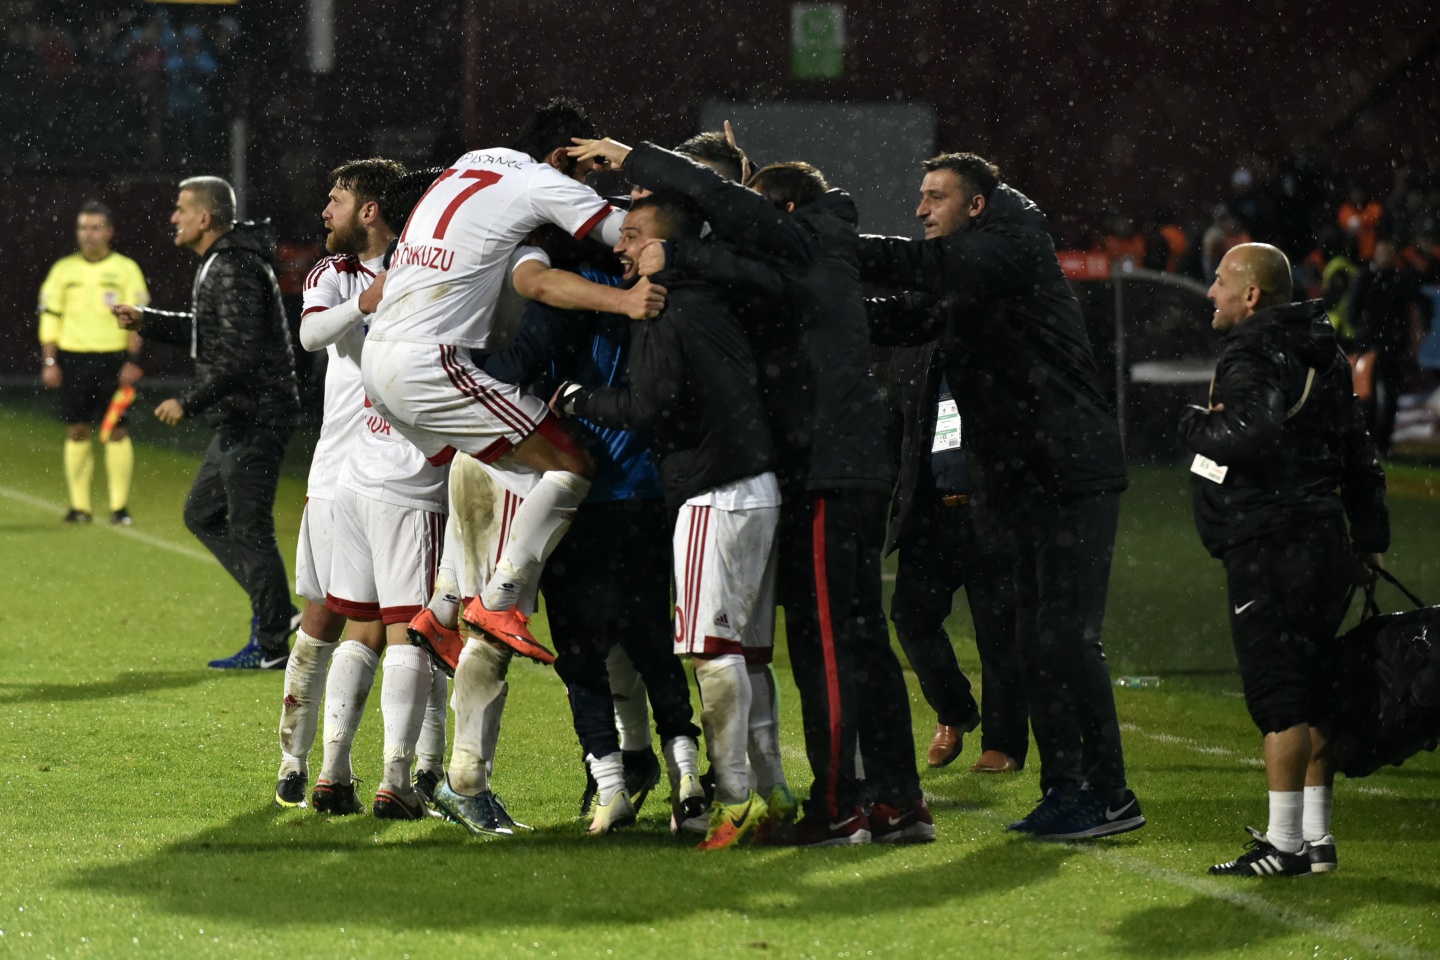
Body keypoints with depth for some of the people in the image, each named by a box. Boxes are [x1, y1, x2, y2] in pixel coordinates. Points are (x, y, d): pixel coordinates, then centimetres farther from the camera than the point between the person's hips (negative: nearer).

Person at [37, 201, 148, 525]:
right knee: (76, 432, 3)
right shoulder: (63, 269, 10)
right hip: (73, 358, 2)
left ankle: (120, 505, -2)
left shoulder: (126, 269, 3)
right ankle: (79, 505, 8)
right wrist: (49, 362, 2)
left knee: (116, 432, -6)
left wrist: (132, 361, -8)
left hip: (113, 359, -2)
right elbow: (49, 317, 9)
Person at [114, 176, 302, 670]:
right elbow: (208, 332, 27)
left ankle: (271, 647, 2)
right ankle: (276, 611, 17)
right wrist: (146, 320, 18)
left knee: (249, 530, -5)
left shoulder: (235, 271, -19)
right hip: (239, 420, 11)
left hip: (253, 419, -11)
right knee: (202, 513, 17)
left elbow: (241, 354, -25)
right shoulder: (217, 265, 14)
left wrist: (189, 402, -20)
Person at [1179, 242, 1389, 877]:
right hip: (1322, 543, 10)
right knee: (1312, 695, 13)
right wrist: (1369, 536, 26)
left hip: (1271, 550, -10)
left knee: (1279, 696, -9)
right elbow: (1359, 454, 22)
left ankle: (1285, 843, -9)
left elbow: (1254, 434, -30)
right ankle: (1317, 838, 17)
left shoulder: (1255, 356, -12)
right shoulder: (1322, 355, 18)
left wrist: (1197, 425, -11)